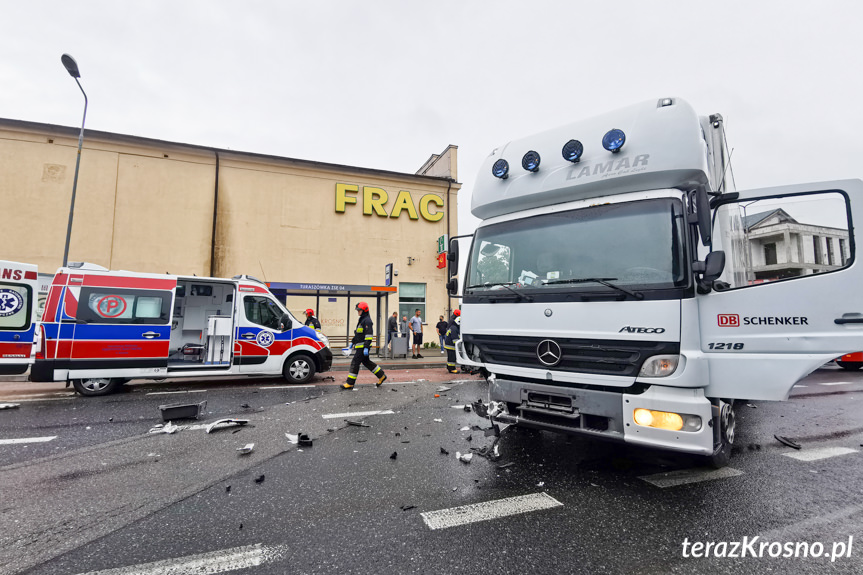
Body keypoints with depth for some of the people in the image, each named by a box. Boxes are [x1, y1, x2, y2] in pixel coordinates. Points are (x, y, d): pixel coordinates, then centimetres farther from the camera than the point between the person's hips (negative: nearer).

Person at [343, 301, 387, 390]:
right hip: (360, 346, 10)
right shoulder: (361, 320, 18)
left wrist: (366, 348, -24)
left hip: (363, 347, -10)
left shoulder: (367, 320, -15)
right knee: (366, 362, 16)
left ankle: (350, 383, 0)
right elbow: (358, 333, 27)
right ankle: (381, 376, 23)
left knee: (355, 363, -7)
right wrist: (353, 342, 26)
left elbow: (369, 335, -21)